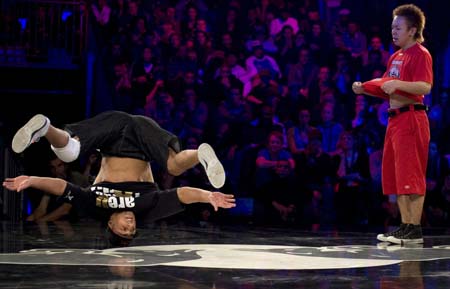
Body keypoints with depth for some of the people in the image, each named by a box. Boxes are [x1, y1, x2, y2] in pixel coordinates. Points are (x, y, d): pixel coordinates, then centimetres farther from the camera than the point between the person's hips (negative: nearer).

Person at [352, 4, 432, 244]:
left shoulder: (420, 54, -8)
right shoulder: (396, 57, 20)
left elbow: (425, 87, -21)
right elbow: (387, 90, 24)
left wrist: (398, 83, -32)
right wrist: (364, 89, 9)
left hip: (411, 118, -9)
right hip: (395, 119, 9)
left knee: (410, 175, -10)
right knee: (395, 177, 9)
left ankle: (415, 230, -8)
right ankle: (405, 227, 14)